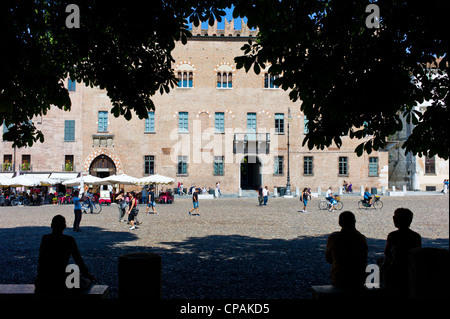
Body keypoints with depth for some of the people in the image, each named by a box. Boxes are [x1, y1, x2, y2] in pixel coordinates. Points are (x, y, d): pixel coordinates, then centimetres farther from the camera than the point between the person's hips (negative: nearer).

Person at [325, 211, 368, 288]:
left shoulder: (333, 237, -10)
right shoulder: (362, 238, -4)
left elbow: (328, 259, 5)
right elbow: (364, 262, 10)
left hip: (339, 281, -2)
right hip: (359, 282, 2)